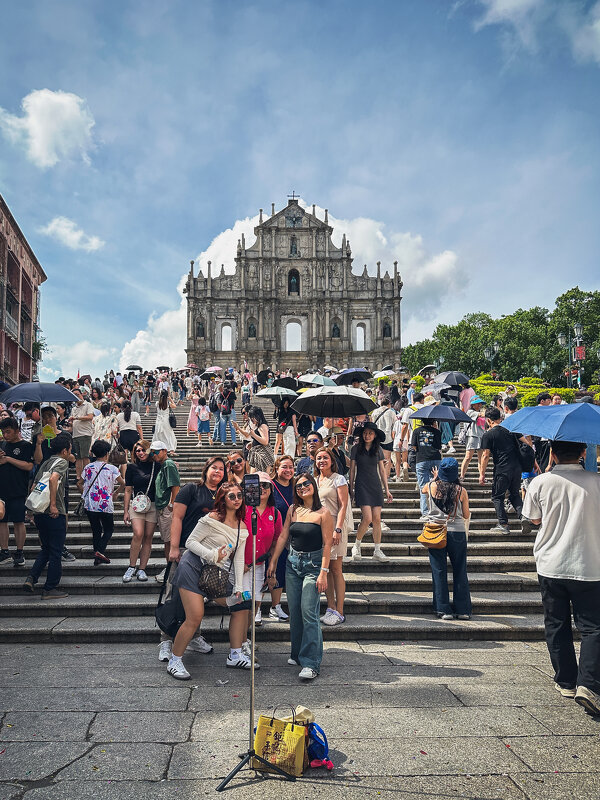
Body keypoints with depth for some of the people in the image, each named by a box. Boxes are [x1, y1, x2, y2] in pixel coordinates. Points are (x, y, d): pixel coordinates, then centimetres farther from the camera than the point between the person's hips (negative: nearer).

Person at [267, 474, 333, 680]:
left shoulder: (323, 513, -7)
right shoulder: (293, 510, 7)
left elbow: (327, 545, -9)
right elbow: (283, 537, 11)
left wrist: (323, 572, -14)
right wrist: (273, 561, 9)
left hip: (313, 564, -5)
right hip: (293, 563, 5)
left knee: (308, 612, -10)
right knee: (294, 611, 9)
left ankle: (311, 663, -6)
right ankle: (297, 654, 24)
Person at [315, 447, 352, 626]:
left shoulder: (338, 479, -2)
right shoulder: (315, 481, 15)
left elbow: (343, 506, -9)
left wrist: (337, 529, -18)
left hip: (334, 525, -6)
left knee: (336, 569, -6)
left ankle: (339, 612, -1)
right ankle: (330, 609, 12)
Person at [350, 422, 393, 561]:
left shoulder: (378, 450, 9)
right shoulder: (356, 449, 1)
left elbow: (382, 470, 13)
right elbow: (352, 470, 5)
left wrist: (387, 489, 10)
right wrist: (351, 489, 3)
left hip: (376, 486, 3)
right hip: (361, 486, -3)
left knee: (377, 519, 0)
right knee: (368, 518, -13)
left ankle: (377, 551, 10)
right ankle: (356, 546, 8)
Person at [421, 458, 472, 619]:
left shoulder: (431, 486, -3)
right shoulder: (461, 491, -5)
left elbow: (423, 491, 22)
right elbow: (466, 515, 3)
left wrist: (434, 478, 33)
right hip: (457, 532, 0)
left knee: (439, 571, 6)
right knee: (460, 571, 10)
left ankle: (443, 609, 7)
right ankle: (463, 609, 14)